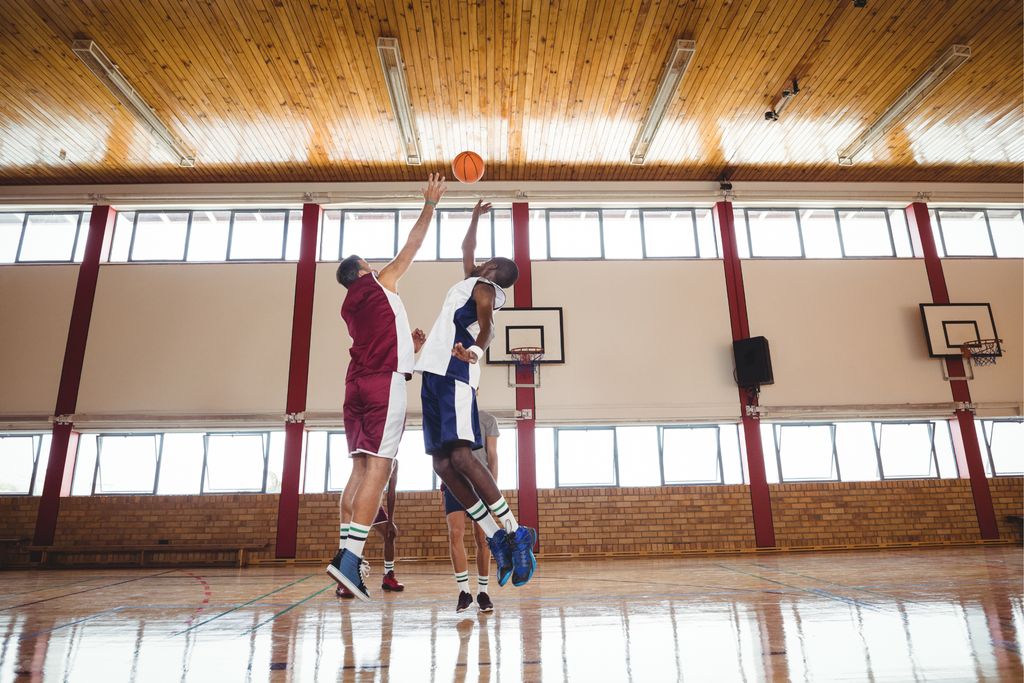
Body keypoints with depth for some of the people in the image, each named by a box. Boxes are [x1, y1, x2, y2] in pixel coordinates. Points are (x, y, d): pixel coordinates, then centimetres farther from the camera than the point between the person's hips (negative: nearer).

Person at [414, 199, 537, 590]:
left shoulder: (483, 287, 3)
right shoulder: (471, 281, 28)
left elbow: (487, 327, -13)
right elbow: (466, 250, 47)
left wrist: (473, 350, -33)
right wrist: (475, 217, 55)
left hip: (454, 375, -9)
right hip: (435, 374, 9)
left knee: (460, 456, -20)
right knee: (442, 464, -1)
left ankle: (516, 534, -13)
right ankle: (496, 540, 1)